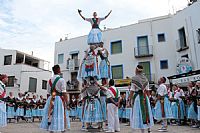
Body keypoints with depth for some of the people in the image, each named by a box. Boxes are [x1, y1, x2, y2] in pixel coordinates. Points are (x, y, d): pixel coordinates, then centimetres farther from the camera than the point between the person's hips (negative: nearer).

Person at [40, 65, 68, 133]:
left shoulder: (50, 80, 9)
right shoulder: (61, 79, -10)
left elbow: (48, 91, 11)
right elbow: (64, 92, -13)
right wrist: (66, 102, -8)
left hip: (51, 99, 6)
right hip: (59, 99, -6)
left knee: (52, 115, 11)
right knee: (61, 116, 1)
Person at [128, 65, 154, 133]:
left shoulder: (134, 78, -10)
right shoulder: (146, 79, 5)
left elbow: (132, 91, -11)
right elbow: (147, 91, 8)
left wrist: (129, 99, -4)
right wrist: (147, 98, 17)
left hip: (137, 97, -5)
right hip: (145, 97, 5)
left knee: (139, 113, 1)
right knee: (147, 112, 16)